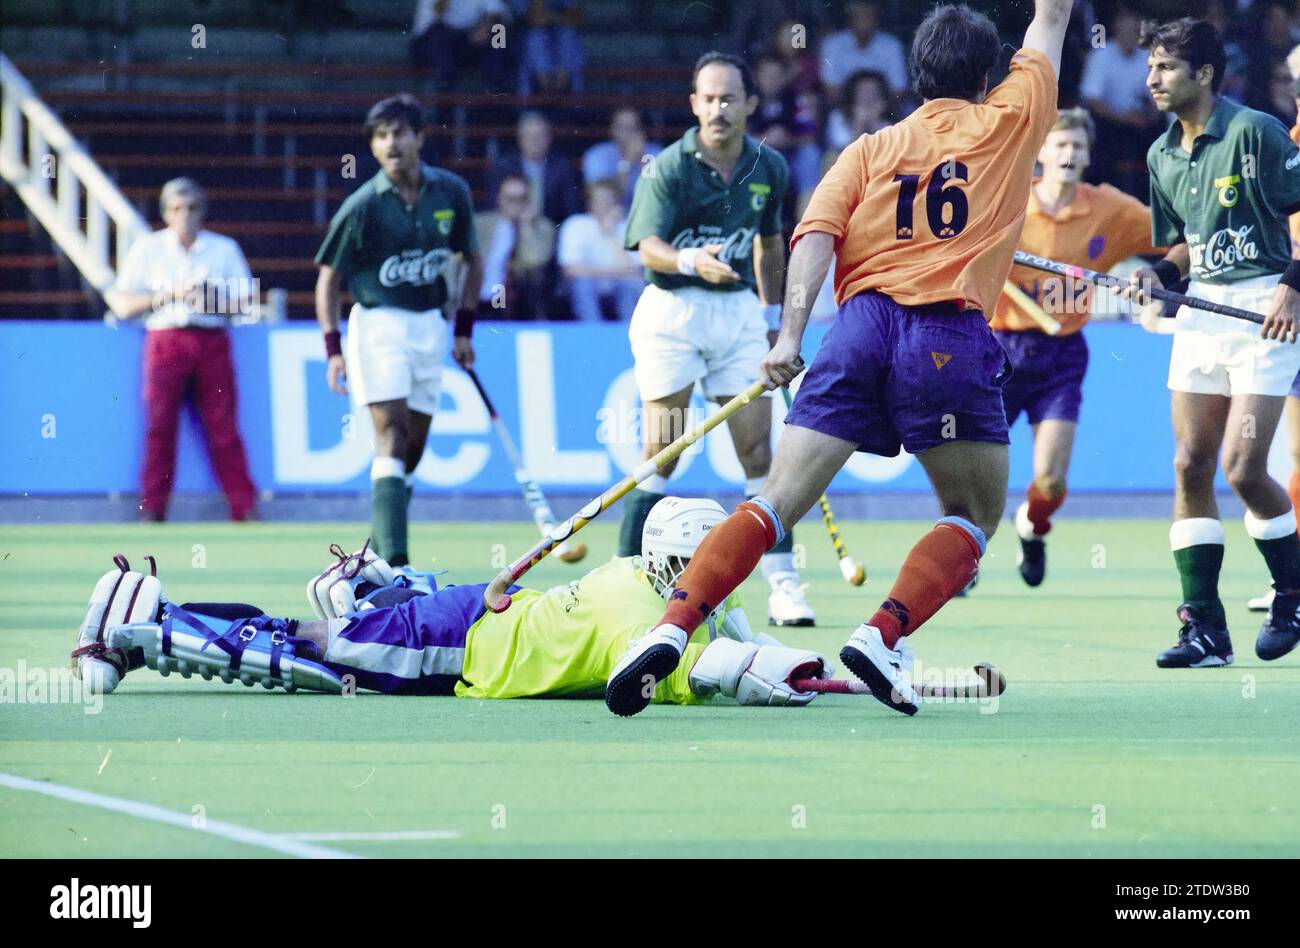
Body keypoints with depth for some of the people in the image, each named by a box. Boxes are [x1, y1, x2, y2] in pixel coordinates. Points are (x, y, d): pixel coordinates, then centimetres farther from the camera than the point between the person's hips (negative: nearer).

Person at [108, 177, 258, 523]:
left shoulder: (225, 249, 14)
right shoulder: (147, 249, 12)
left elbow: (245, 300, 8)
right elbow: (123, 305, 6)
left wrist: (210, 300, -9)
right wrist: (169, 295, -6)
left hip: (212, 340, 0)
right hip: (165, 338, 0)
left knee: (224, 427, -5)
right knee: (160, 426, -8)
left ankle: (245, 508, -5)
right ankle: (152, 511, -6)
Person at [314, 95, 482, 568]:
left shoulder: (452, 192, 1)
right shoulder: (362, 206, -9)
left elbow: (471, 260, 15)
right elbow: (328, 279, -1)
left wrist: (463, 330, 10)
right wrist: (333, 349, -9)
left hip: (430, 325, 4)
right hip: (377, 323, -4)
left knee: (413, 449, 6)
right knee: (392, 434, -16)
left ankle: (378, 544, 21)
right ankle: (393, 562, -22)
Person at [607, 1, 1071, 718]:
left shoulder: (869, 150, 18)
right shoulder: (1009, 122, 13)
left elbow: (816, 236, 2)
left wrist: (790, 335, -5)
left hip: (861, 320, 3)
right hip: (950, 336, -3)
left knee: (779, 499, -1)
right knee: (974, 517, 12)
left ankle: (672, 626, -18)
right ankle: (883, 634, -11)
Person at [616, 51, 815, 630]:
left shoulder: (769, 169, 5)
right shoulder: (668, 168, -9)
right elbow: (648, 246, -19)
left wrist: (773, 314, 20)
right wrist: (691, 261, -38)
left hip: (740, 310, 3)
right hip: (673, 309, -3)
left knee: (760, 451, -1)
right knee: (661, 454, -2)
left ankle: (783, 584, -1)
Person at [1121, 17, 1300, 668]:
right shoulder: (1162, 156, 13)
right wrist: (1157, 275, 2)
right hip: (1202, 310, 7)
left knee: (1242, 469, -13)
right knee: (1190, 466, -1)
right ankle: (1204, 629, 3)